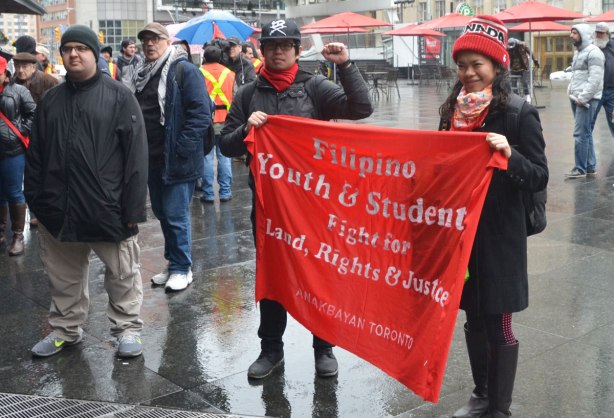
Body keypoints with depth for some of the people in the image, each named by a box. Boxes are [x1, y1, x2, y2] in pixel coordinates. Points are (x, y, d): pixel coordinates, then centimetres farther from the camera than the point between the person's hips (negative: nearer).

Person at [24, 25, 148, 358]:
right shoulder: (50, 100, 10)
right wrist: (35, 200, 6)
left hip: (108, 207, -4)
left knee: (122, 275, 9)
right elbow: (35, 155, 13)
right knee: (64, 277, 17)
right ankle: (65, 329, 33)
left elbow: (135, 153, -8)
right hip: (58, 208, 4)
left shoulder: (118, 96, -4)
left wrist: (133, 206, -13)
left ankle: (127, 328, 24)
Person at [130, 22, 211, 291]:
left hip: (177, 160, -8)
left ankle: (181, 268, 14)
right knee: (161, 212, 16)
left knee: (175, 215, -2)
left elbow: (201, 114, -17)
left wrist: (180, 148, -19)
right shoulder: (142, 73, 13)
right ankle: (173, 262, 30)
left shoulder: (184, 71, -11)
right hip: (153, 158, 8)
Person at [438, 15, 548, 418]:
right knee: (473, 319, 17)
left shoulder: (519, 113, -11)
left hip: (499, 236, -5)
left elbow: (539, 178, -15)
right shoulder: (452, 111, 6)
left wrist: (509, 154, -31)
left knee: (498, 324, 5)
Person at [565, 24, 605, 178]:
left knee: (581, 134, -10)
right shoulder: (579, 53, 20)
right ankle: (590, 166, 19)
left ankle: (580, 169, -7)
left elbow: (595, 79, -19)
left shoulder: (593, 52, -11)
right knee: (586, 133, 12)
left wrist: (583, 98, -20)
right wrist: (571, 92, 12)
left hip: (587, 100, -10)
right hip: (577, 99, 10)